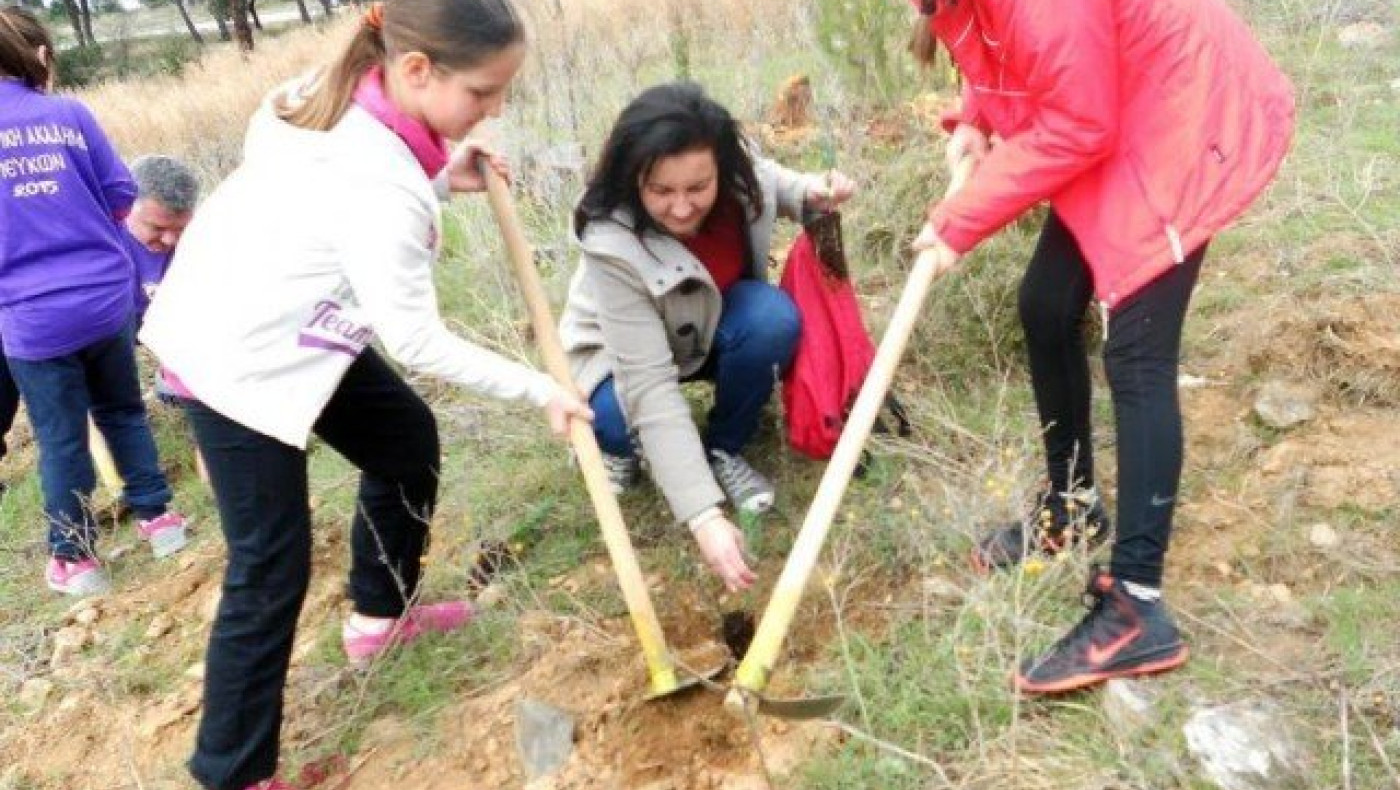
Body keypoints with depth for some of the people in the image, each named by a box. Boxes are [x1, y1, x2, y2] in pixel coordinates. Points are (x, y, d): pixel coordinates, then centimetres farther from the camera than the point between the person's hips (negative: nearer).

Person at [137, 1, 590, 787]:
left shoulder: (344, 95, -8)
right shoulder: (381, 190, -33)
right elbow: (416, 339, -25)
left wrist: (441, 179, -7)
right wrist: (538, 388, -15)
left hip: (282, 325, 9)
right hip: (238, 356, -9)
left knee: (407, 439, 20)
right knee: (272, 569, -3)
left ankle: (381, 614, 40)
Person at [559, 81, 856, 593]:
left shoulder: (738, 173, -27)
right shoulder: (614, 246, -39)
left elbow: (774, 187, 1)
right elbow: (650, 387, -41)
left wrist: (813, 193, -24)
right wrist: (704, 515, -47)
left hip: (716, 325, 3)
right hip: (620, 353, -3)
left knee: (775, 318, -30)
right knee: (621, 422, -35)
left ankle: (724, 449, -5)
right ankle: (619, 443, 4)